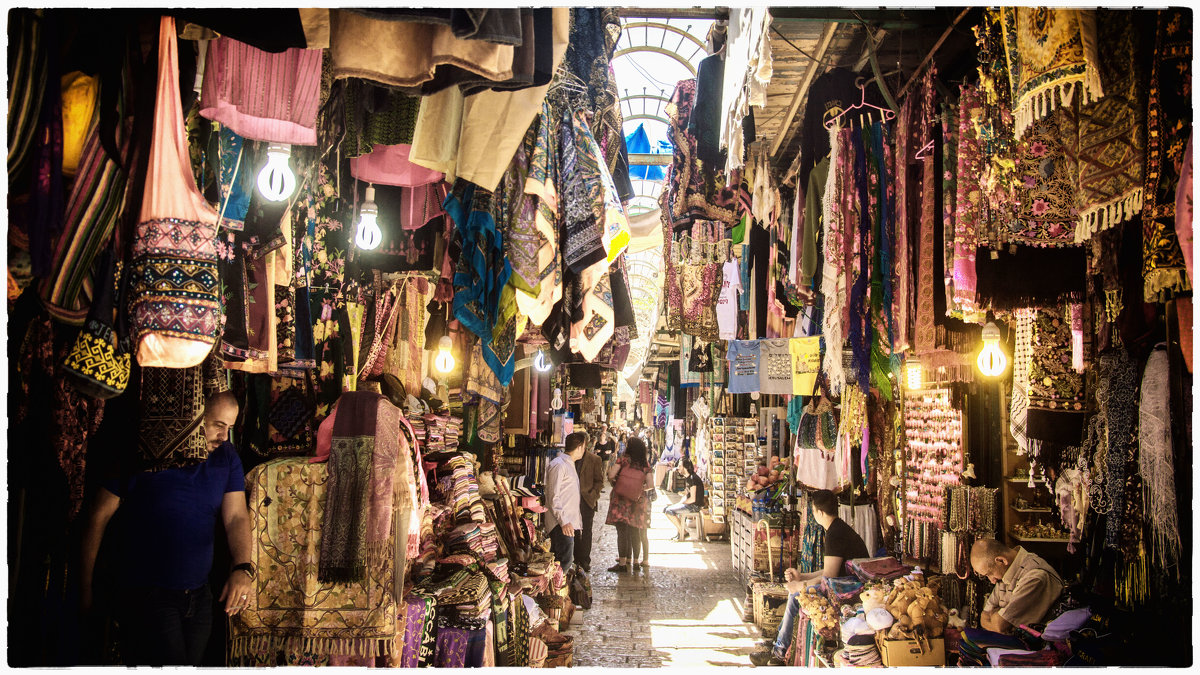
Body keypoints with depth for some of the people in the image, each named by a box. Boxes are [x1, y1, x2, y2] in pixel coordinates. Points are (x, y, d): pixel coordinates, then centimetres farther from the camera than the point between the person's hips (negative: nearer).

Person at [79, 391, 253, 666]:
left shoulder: (226, 457, 4)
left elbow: (236, 517, -4)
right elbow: (99, 518, -5)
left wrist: (242, 568, -22)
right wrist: (85, 588, -7)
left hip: (199, 598, 5)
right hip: (147, 596, -5)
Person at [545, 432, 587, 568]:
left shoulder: (569, 464, 20)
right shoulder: (558, 465, -13)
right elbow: (553, 498, -17)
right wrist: (564, 521, -22)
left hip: (568, 522, 10)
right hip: (561, 524, -10)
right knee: (564, 561, -13)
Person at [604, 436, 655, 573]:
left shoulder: (622, 460, -6)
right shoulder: (645, 465, 4)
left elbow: (611, 475, -15)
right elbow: (650, 484, -1)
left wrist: (613, 481, 7)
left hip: (621, 499, -3)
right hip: (637, 500, 3)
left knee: (622, 531, -1)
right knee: (635, 532, 12)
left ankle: (622, 563, -2)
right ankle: (635, 561, 18)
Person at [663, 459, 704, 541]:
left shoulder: (692, 478, -20)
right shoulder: (686, 478, 12)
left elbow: (693, 499, -23)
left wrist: (682, 503, -11)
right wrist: (680, 503, 2)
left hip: (695, 505, -10)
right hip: (689, 503, 10)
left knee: (670, 511, -18)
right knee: (666, 509, 6)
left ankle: (683, 533, -6)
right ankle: (678, 531, 7)